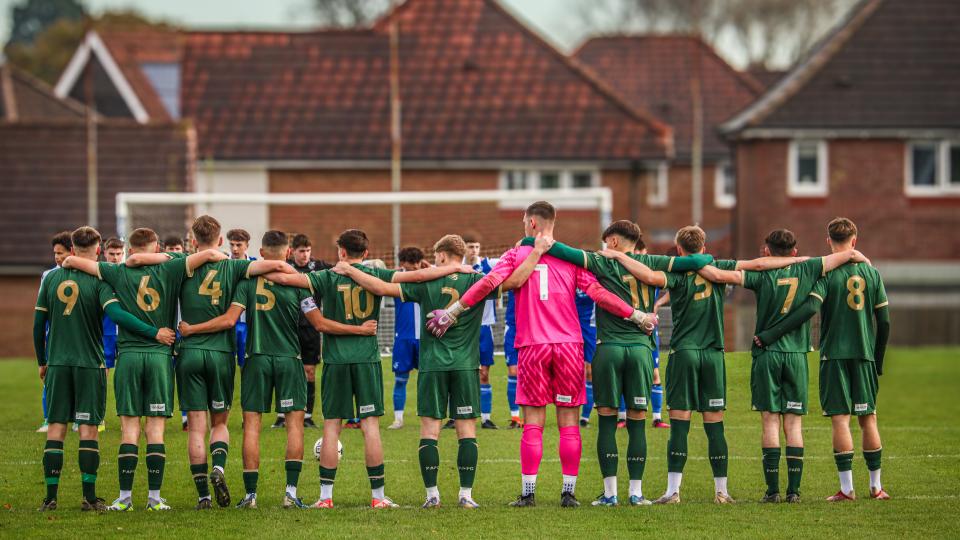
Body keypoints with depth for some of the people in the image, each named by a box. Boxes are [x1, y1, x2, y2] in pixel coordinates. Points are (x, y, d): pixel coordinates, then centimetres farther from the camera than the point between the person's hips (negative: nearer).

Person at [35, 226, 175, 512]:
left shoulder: (52, 279, 5)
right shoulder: (98, 279, -7)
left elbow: (38, 324, 9)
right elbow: (115, 312, -22)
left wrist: (42, 361, 20)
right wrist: (154, 333, -20)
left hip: (57, 363, 3)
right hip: (90, 363, -3)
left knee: (56, 427, 6)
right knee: (88, 428, 1)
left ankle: (50, 496, 3)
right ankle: (89, 497, -1)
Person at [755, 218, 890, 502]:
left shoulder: (826, 273, -6)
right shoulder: (871, 273, 6)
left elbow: (810, 308, -20)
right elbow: (884, 321, 6)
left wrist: (770, 335, -19)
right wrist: (878, 360, 17)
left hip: (834, 355, -3)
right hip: (865, 356, 3)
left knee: (841, 419, -3)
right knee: (868, 419, 9)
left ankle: (847, 487, -6)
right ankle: (876, 487, 12)